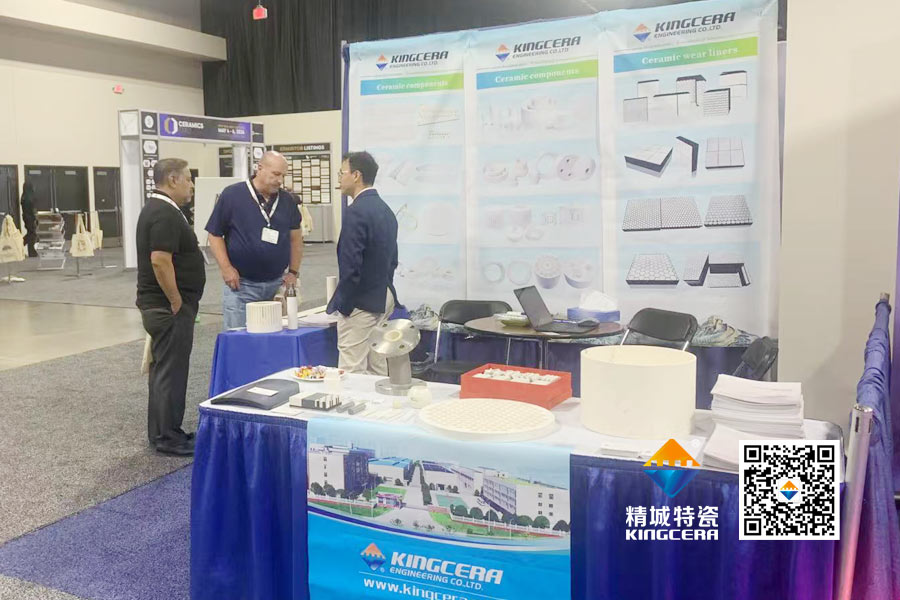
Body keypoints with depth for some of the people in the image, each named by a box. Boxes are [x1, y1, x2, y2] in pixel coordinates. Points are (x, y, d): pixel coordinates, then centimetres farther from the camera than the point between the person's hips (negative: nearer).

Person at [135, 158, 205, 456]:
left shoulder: (156, 208, 16)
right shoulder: (165, 214, -18)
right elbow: (160, 261, -27)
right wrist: (177, 303, -20)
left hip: (159, 305, 11)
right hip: (168, 307, -11)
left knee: (163, 368, 16)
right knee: (171, 371, -4)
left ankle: (161, 431, 25)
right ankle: (167, 437, 4)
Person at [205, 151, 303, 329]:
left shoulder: (287, 199, 7)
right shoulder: (232, 194, -6)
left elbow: (296, 237, 14)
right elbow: (215, 234, -3)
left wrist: (293, 272, 6)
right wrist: (226, 268, -11)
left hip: (277, 284, 4)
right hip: (240, 284, -4)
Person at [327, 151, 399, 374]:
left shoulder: (356, 211, -17)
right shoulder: (385, 209, 12)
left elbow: (350, 265, -21)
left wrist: (341, 304, -11)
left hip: (360, 302, -9)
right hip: (383, 298, 9)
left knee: (352, 372, -5)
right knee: (377, 368, 15)